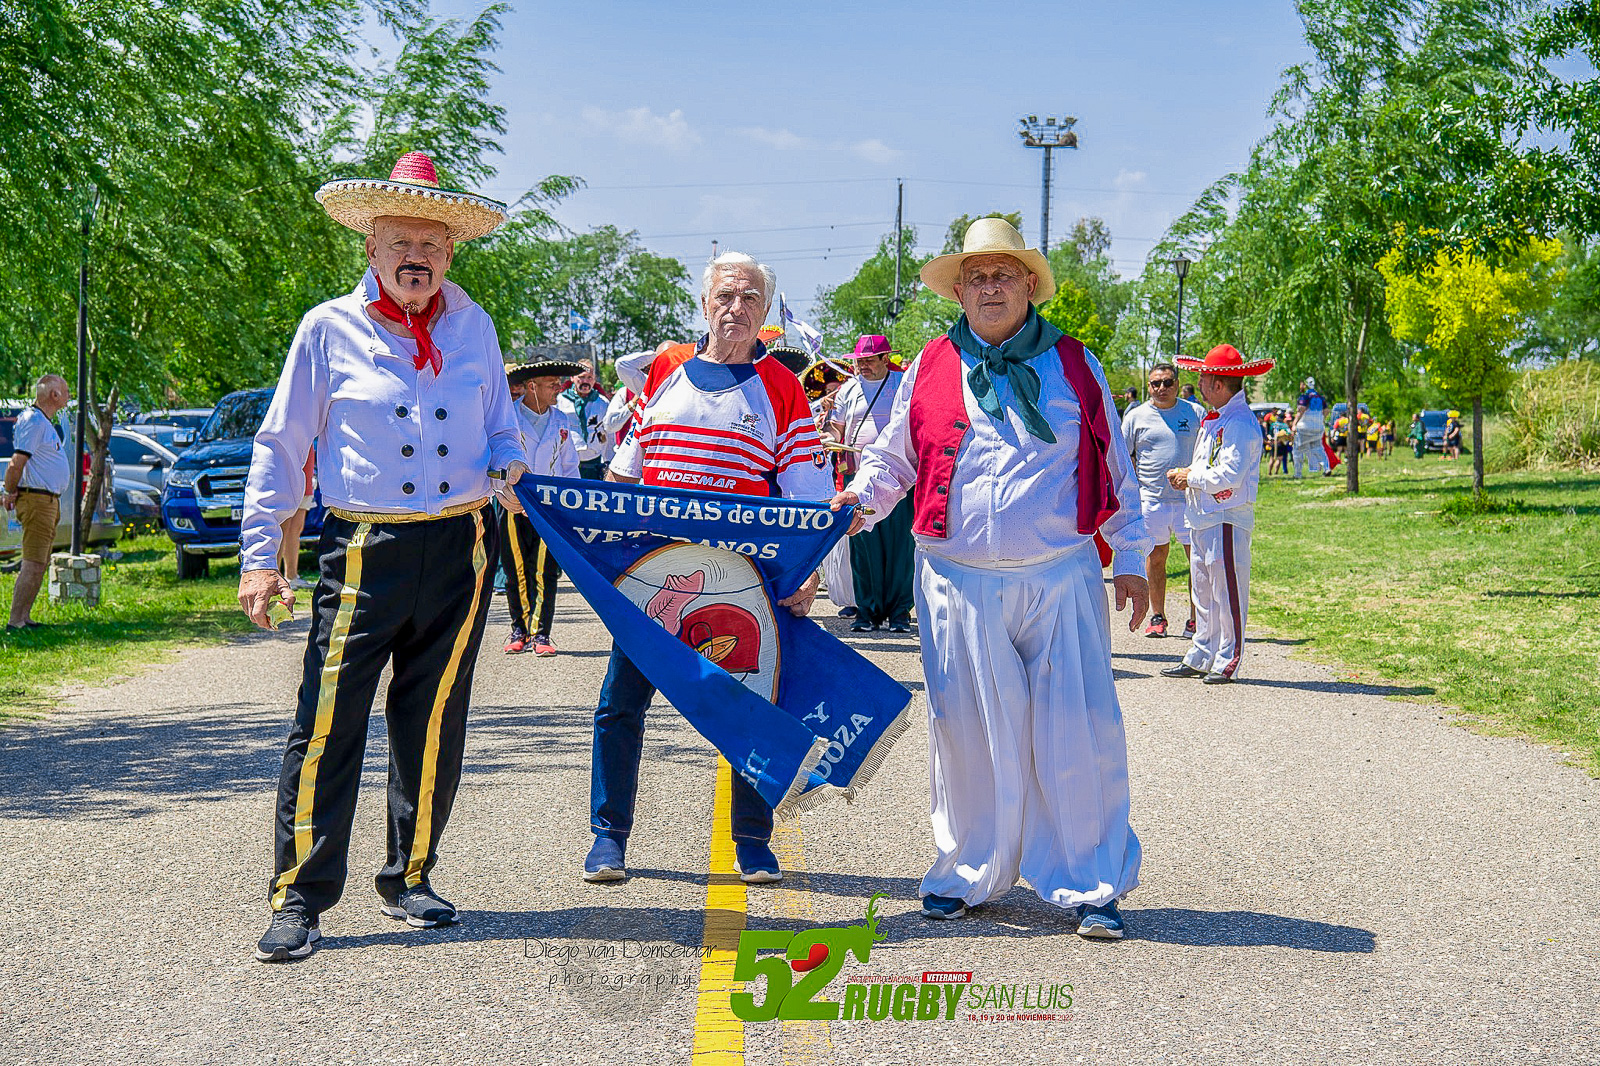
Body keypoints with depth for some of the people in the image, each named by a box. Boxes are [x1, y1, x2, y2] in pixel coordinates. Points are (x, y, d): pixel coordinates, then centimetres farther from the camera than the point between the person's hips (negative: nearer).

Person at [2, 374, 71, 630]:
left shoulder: (45, 422, 18)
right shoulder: (33, 421, -15)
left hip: (49, 501, 10)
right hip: (36, 500, -10)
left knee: (40, 565, 12)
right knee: (33, 565, -11)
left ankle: (24, 618, 17)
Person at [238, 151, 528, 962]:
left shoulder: (473, 328, 10)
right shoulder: (329, 329, 2)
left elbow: (501, 426, 21)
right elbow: (279, 448, 4)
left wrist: (508, 467, -3)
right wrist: (259, 554, -2)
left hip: (459, 552, 3)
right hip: (366, 553, -3)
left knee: (433, 725, 9)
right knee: (327, 722, -7)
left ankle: (409, 878, 24)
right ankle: (299, 897, 2)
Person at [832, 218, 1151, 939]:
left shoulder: (1073, 365, 10)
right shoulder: (930, 369, 9)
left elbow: (1114, 468, 13)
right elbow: (891, 457, 15)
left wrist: (1130, 559, 8)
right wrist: (861, 499, -5)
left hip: (1062, 579, 0)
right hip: (959, 582, 0)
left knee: (1079, 732, -2)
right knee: (968, 731, 5)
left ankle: (1088, 884, 10)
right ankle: (968, 872, 22)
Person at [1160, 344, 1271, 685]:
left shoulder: (1240, 423, -15)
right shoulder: (1213, 420, 17)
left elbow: (1229, 476, -22)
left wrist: (1191, 477, -10)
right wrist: (1185, 476, 7)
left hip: (1227, 520, -10)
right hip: (1202, 518, 10)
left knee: (1227, 593, -3)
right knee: (1203, 593, 14)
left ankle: (1227, 662, 3)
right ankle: (1200, 658, 20)